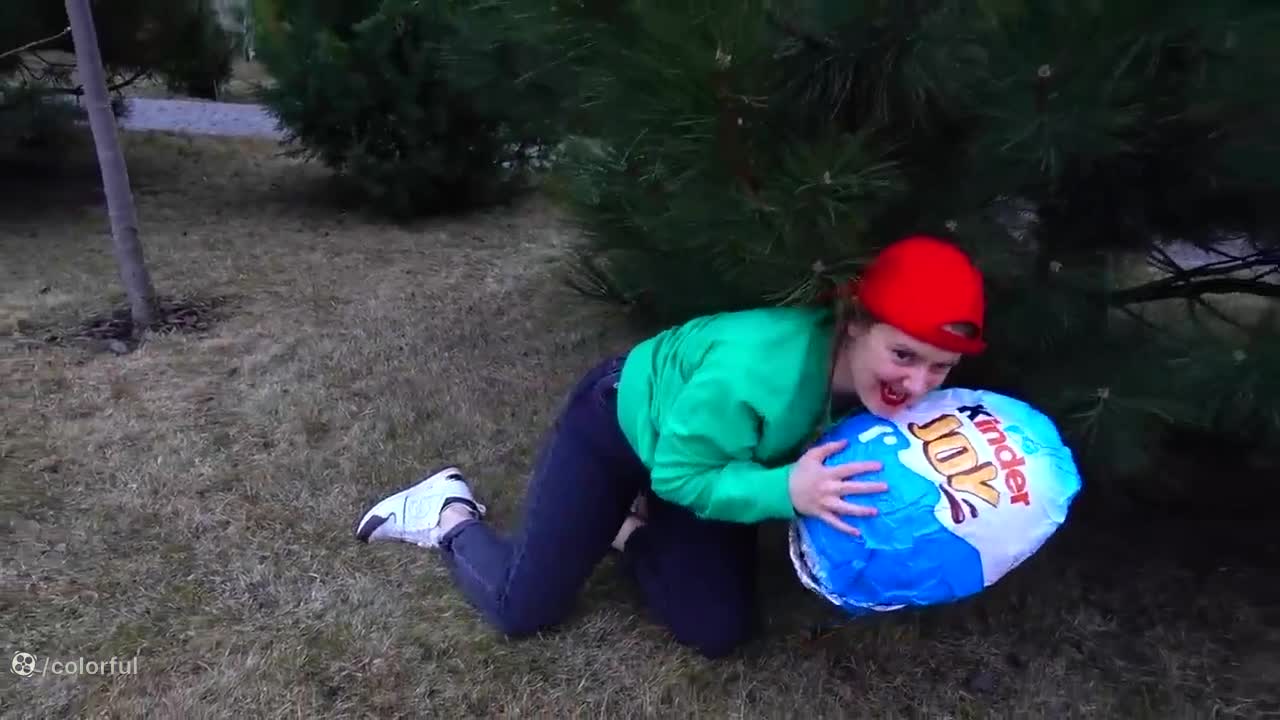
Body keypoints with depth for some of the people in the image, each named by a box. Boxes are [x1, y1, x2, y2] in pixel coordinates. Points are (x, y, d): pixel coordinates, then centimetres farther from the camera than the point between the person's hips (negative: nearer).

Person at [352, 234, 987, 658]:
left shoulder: (886, 383, -21)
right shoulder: (755, 368, -42)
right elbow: (679, 474, -29)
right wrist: (786, 490, -43)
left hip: (701, 455, 6)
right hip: (619, 424, -6)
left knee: (720, 632, 3)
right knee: (522, 609, 2)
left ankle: (629, 531, 24)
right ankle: (450, 512, 28)